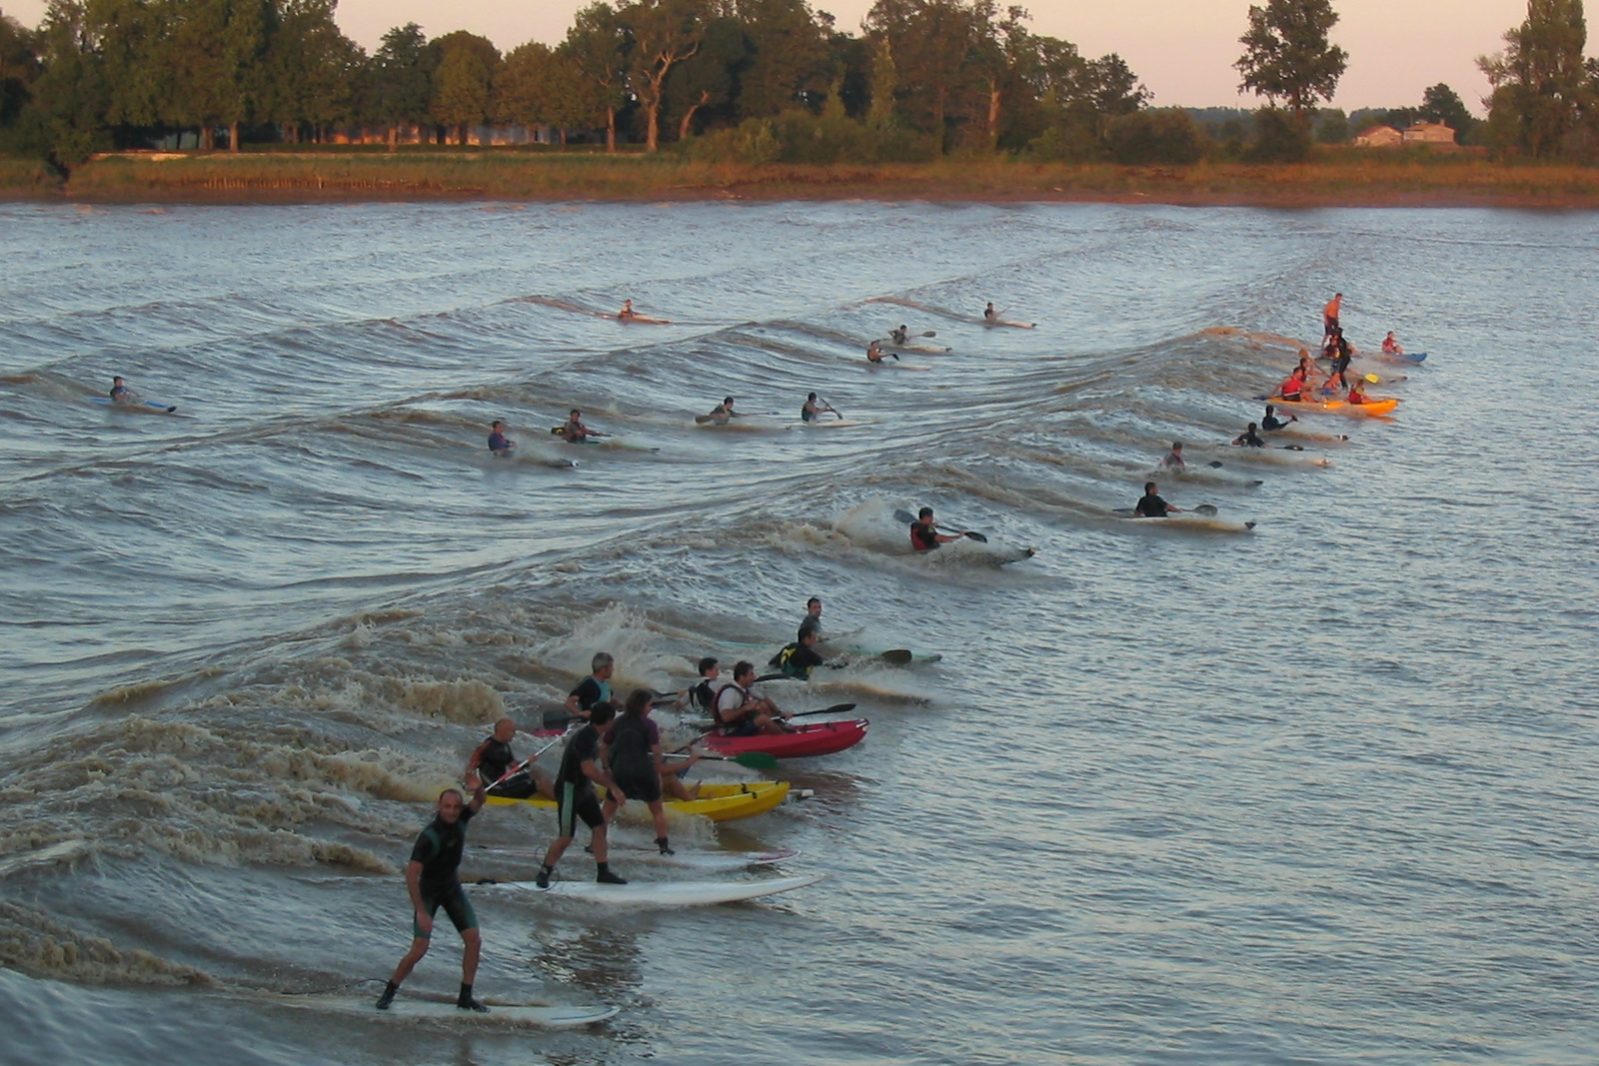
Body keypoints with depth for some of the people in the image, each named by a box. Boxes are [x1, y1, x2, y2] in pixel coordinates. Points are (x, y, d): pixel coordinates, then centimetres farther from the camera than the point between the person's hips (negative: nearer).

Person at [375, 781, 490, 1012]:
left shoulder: (460, 819, -12)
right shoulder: (429, 836, -31)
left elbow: (478, 803, -24)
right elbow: (411, 874, -33)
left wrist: (479, 788, -49)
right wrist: (421, 912, -34)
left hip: (451, 886, 6)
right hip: (428, 891, -6)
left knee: (474, 940, -3)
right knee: (419, 949, -13)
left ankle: (465, 997, 7)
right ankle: (389, 991, 7)